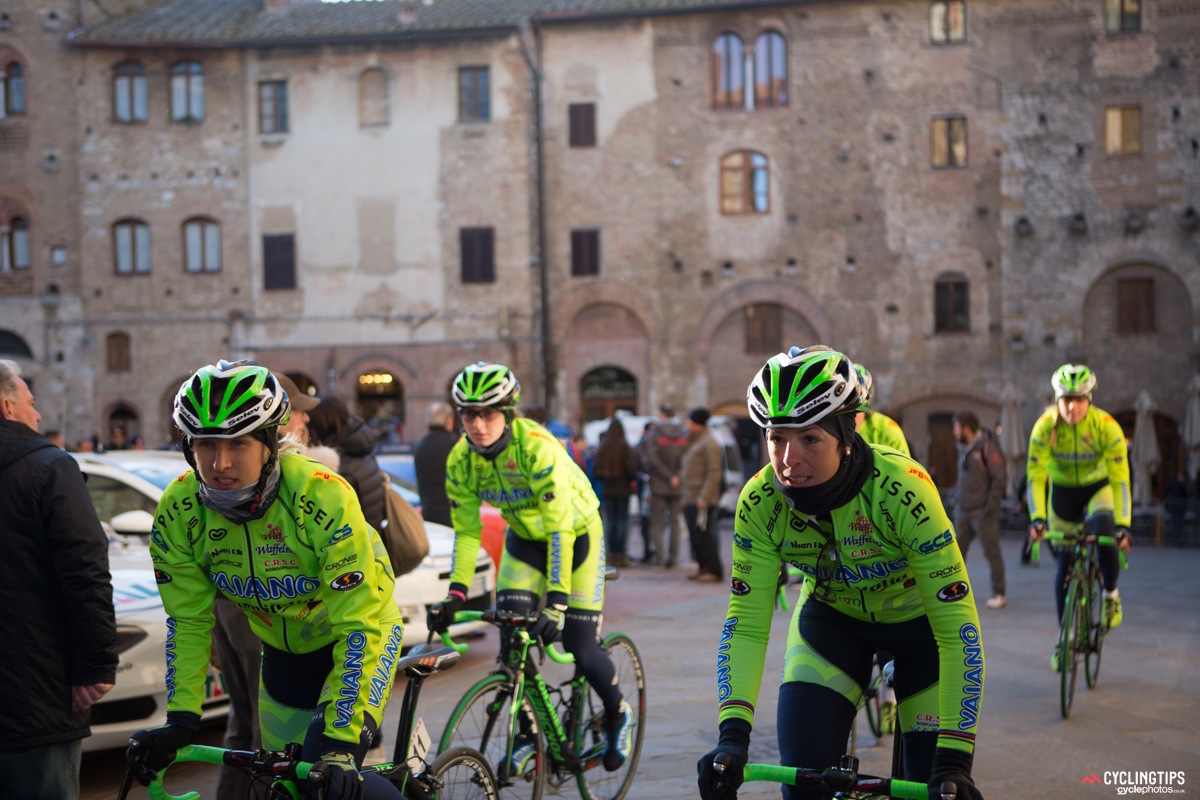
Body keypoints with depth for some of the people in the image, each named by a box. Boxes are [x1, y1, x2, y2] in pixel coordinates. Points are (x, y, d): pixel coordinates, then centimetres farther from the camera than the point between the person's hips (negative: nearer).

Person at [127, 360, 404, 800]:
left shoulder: (324, 498, -35)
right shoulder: (177, 513, -21)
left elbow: (360, 627, -34)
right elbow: (188, 623, -10)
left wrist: (340, 743, -38)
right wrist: (181, 721, -19)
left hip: (357, 636, -5)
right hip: (284, 650, 5)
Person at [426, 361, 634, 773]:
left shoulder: (536, 447, -35)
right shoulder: (460, 460, -18)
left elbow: (560, 528, -37)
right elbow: (467, 531, -11)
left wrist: (557, 600, -42)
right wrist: (455, 595, -21)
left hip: (576, 533, -4)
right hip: (525, 537, 4)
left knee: (580, 649, -7)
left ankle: (618, 714, 23)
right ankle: (528, 732, 3)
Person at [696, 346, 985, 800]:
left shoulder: (903, 490, -37)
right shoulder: (759, 503, -26)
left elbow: (958, 630, -36)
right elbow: (745, 626, -23)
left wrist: (954, 759, -41)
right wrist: (732, 734, -38)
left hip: (920, 621, -2)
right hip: (833, 618, 2)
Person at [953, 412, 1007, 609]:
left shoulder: (987, 447, -12)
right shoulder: (963, 448, 14)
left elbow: (1000, 478, -15)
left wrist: (991, 506, -17)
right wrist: (958, 502, 14)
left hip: (982, 511, -8)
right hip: (963, 511, 8)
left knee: (992, 552, -3)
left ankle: (998, 595, 2)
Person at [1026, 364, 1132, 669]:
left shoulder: (1106, 426, -26)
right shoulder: (1045, 426, -24)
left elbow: (1120, 478, -25)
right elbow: (1035, 475, -22)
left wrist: (1123, 524, -32)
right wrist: (1037, 518, -33)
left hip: (1098, 488, -1)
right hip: (1062, 492, 1)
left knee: (1104, 529, -33)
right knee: (1065, 565, -1)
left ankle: (1111, 593, -8)